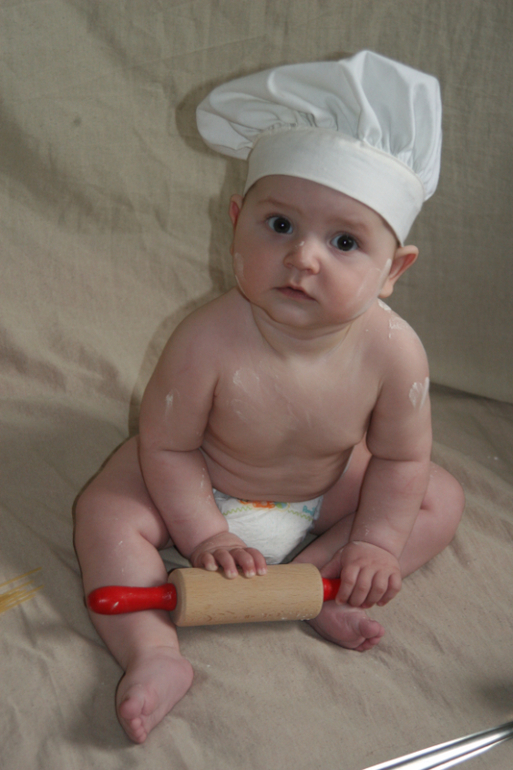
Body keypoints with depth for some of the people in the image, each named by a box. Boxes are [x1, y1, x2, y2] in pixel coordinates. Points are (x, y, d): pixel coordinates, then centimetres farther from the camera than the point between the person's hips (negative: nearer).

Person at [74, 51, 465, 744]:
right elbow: (167, 446, -22)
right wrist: (205, 535, -21)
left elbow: (399, 457, -12)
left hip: (327, 489, 2)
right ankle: (154, 654, -23)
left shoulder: (393, 350, -31)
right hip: (205, 487, -2)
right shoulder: (209, 340, -37)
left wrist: (373, 544, -16)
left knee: (440, 501, -8)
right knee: (107, 511, -20)